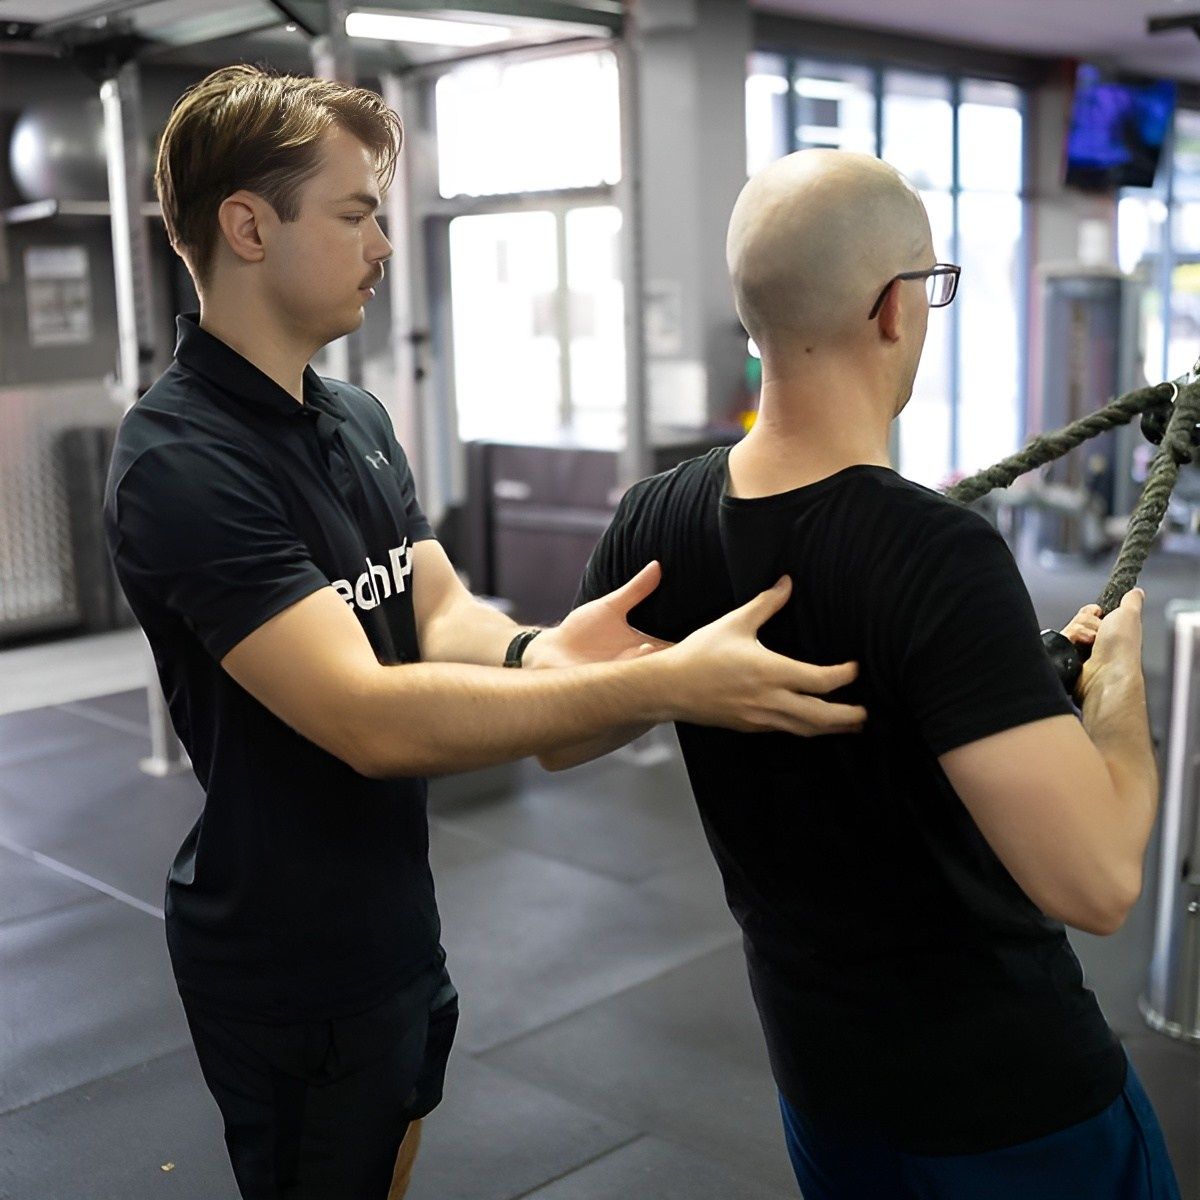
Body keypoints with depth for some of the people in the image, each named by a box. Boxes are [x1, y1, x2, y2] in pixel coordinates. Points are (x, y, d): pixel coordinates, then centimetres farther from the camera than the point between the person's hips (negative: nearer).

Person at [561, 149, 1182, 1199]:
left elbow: (560, 741, 4)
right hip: (1011, 1094, -5)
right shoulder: (942, 559, -30)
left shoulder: (655, 524, -10)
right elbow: (1096, 883, -33)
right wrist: (1120, 672, -16)